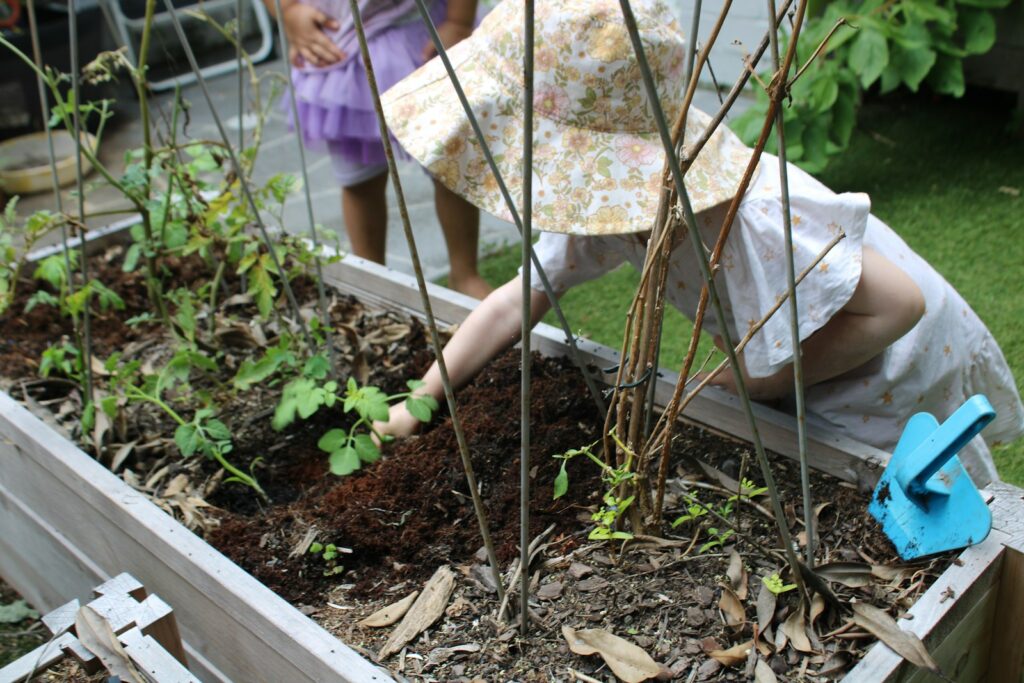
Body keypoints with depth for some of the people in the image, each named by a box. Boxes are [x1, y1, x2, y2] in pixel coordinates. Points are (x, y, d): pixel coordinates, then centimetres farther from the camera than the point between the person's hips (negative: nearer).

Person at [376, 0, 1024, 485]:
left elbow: (898, 304, -33)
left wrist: (761, 381, -25)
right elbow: (519, 299, -7)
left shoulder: (747, 221, -42)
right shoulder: (602, 193, -16)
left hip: (899, 385, -7)